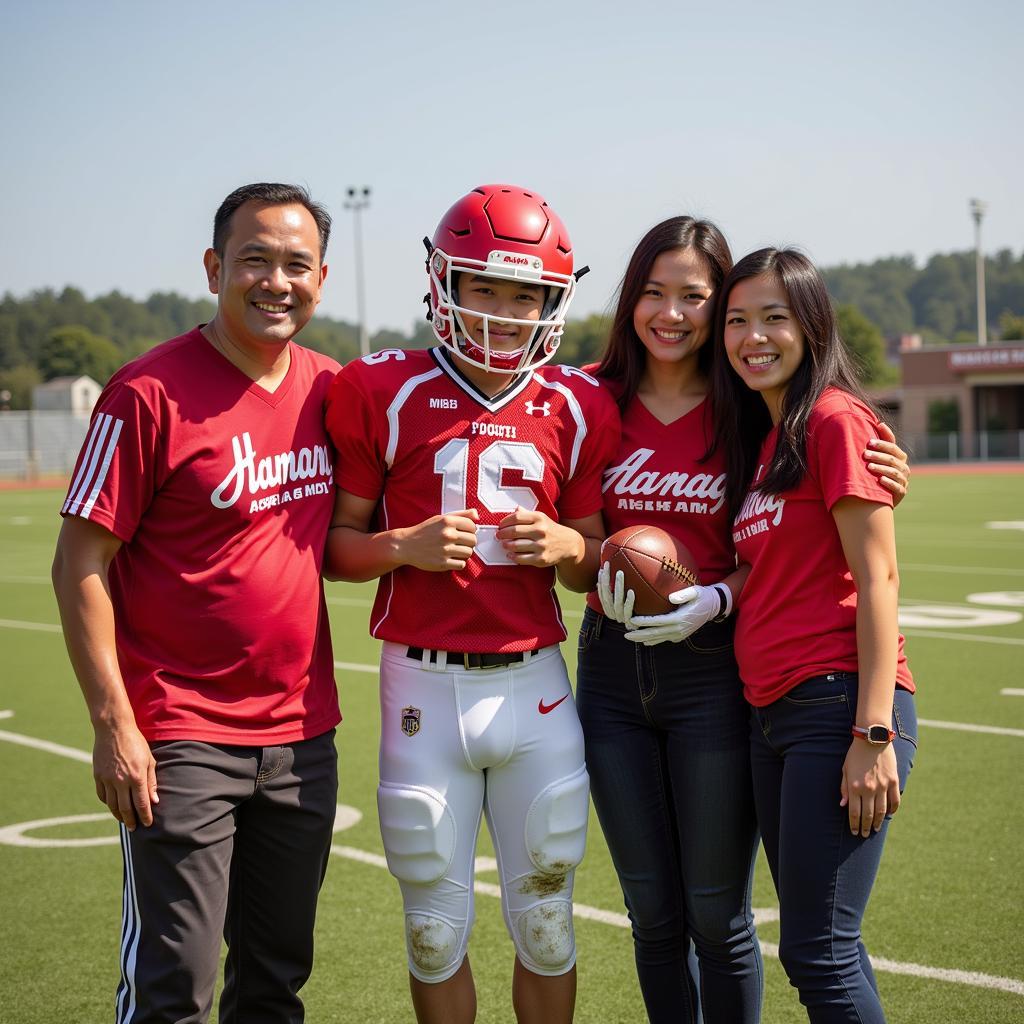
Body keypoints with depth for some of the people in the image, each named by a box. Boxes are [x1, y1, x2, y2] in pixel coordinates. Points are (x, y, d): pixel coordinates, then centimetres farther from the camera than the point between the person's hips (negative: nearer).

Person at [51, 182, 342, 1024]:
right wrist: (113, 723, -15)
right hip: (183, 740, -6)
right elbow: (81, 566, -12)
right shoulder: (153, 393, -12)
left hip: (302, 734, 6)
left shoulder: (328, 388, 6)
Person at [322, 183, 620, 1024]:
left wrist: (569, 547, -10)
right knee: (436, 929, 9)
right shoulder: (383, 393, -2)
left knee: (545, 920, 11)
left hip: (534, 685, 2)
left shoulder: (576, 408, 4)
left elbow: (595, 563, 11)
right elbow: (337, 542, 2)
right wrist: (403, 547, -17)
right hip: (424, 685, -1)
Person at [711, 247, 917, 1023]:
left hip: (840, 704, -9)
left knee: (816, 951, -7)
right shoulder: (758, 437, 18)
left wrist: (874, 734, -18)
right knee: (821, 945, 12)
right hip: (772, 711, 9)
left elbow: (876, 579, -13)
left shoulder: (836, 419, -8)